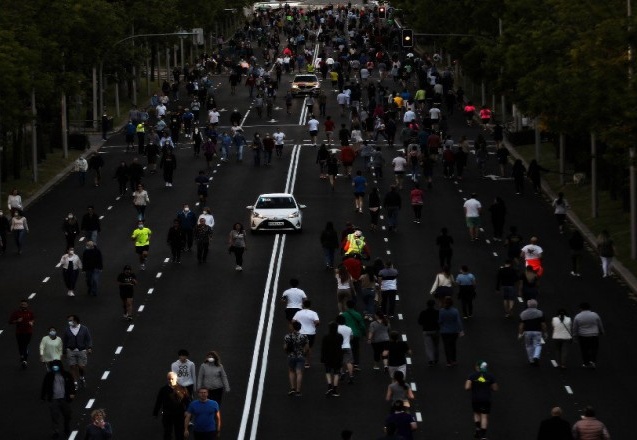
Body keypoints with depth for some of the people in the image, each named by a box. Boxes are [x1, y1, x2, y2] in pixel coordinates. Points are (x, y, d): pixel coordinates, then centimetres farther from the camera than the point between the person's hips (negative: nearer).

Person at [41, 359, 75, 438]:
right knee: (55, 416, -7)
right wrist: (43, 396, 3)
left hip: (65, 399, 1)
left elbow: (71, 384, 3)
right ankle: (56, 432, -5)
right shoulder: (49, 375, -1)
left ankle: (67, 431, 32)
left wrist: (72, 393, -11)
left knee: (67, 415, 13)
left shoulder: (66, 375, -1)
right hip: (53, 399, -1)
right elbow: (45, 386, 4)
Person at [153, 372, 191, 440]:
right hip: (167, 416, 0)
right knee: (167, 435, 10)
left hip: (179, 416, 0)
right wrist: (155, 413, 2)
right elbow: (158, 402, 1)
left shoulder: (182, 389, -5)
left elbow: (187, 402, -1)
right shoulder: (163, 390, -4)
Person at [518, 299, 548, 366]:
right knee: (537, 345, 4)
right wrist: (544, 333, 5)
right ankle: (536, 357, -20)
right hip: (537, 332, -1)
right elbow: (543, 324, -4)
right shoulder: (540, 313, -4)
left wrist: (520, 334, 0)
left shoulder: (523, 313, 0)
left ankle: (531, 360, 18)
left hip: (527, 332, 2)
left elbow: (521, 325, -3)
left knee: (529, 346, 13)